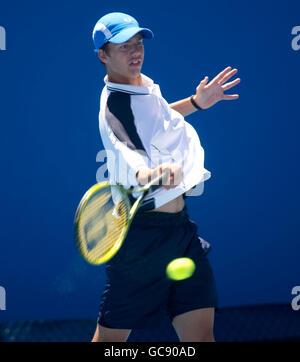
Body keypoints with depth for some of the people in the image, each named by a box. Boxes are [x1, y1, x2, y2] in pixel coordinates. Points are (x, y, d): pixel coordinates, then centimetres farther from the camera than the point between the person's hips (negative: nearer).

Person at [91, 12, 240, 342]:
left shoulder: (143, 84, 10)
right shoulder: (115, 104, -18)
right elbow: (128, 153, -39)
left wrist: (195, 103, 23)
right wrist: (146, 173, -60)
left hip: (181, 228, 8)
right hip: (145, 233, -8)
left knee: (200, 333, 3)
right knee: (111, 337, -1)